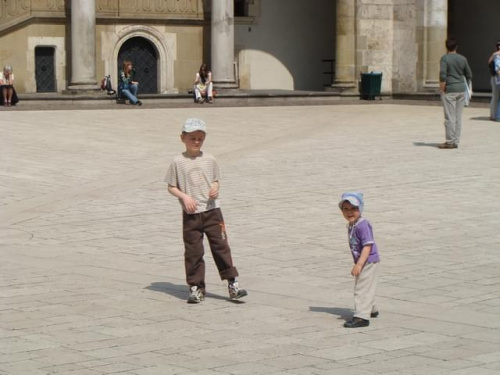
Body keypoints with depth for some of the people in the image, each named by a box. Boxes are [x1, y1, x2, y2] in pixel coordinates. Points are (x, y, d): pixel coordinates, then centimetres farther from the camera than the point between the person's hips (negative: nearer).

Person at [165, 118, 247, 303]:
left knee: (221, 246, 0)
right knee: (193, 251, 3)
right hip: (191, 213, -1)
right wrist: (184, 197, -14)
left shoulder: (210, 160, 6)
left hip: (212, 210, 1)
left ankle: (232, 283, 4)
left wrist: (215, 189, -6)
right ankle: (195, 287, 12)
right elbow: (171, 187, 2)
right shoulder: (178, 162, -1)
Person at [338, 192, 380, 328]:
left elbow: (368, 245, -27)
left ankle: (361, 317, -12)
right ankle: (371, 310, 41)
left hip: (369, 261, -10)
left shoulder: (362, 225, -23)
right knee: (361, 288, 23)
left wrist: (359, 264, -32)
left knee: (362, 288, -12)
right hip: (362, 262, 10)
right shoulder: (351, 226, 7)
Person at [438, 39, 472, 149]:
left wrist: (442, 89, -9)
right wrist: (467, 87, 24)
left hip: (449, 90, -6)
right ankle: (456, 141, 12)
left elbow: (442, 75, -18)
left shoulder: (445, 58, -8)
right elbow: (469, 75, 12)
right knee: (458, 117, 9)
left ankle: (450, 141, -3)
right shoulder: (462, 59, 8)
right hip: (461, 90, 6)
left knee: (450, 117, -3)